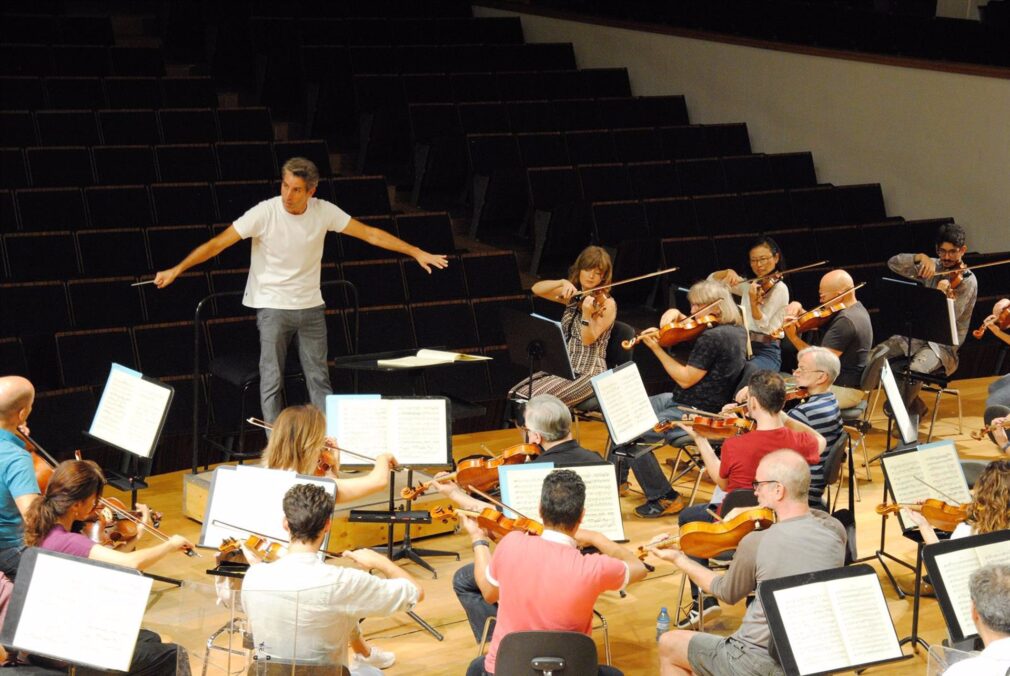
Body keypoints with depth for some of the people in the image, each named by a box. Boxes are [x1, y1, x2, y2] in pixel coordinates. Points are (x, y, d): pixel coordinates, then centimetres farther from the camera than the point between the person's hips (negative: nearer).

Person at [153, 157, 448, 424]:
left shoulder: (324, 211, -7)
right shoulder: (265, 212, -16)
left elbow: (370, 234, 1)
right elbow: (218, 243, -16)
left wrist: (417, 253, 2)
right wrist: (176, 270, -23)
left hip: (310, 306, 3)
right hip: (272, 307, -3)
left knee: (319, 379, 7)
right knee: (272, 382, -4)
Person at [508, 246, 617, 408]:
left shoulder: (607, 304, -5)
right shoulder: (573, 296, 12)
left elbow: (588, 339, -16)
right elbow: (536, 289, 1)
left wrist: (587, 314, -33)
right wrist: (562, 283, -15)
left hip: (589, 373, -6)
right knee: (518, 394, -15)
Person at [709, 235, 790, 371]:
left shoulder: (779, 288, -4)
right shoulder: (748, 285, 15)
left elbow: (762, 324, -14)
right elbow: (711, 281, 14)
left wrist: (753, 301, -32)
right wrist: (728, 272, -5)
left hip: (766, 353, -6)